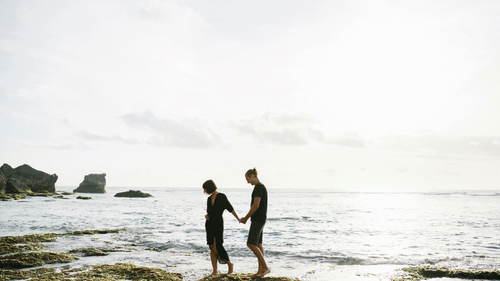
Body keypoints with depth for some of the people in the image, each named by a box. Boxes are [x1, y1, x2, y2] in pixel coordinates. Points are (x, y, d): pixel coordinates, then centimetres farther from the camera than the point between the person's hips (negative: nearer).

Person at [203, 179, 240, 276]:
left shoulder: (222, 196, -10)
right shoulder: (209, 199, 8)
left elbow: (230, 208, -7)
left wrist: (239, 219, -8)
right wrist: (206, 216, -4)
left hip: (218, 224, -6)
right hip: (209, 224, 6)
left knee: (216, 248, -13)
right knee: (212, 248, 3)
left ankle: (229, 263, 9)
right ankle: (214, 271, 8)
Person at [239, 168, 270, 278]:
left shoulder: (259, 187, -15)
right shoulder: (260, 187, 18)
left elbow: (256, 205, -21)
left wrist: (246, 218, -13)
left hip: (258, 220, -10)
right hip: (258, 220, 10)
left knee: (251, 244, -12)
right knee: (258, 244, 9)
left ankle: (265, 267, -8)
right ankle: (260, 270, 11)